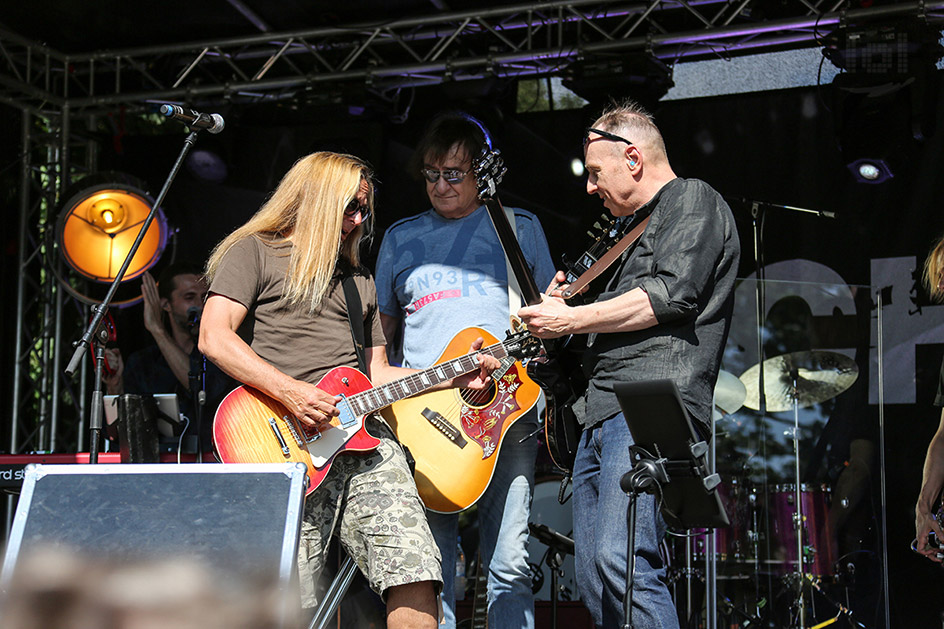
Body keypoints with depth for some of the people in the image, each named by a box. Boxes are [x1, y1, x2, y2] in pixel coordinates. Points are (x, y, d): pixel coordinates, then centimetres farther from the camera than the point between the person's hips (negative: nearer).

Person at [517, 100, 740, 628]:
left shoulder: (694, 201, 2)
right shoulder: (643, 227, 32)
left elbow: (672, 294, -13)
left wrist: (572, 319, -7)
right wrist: (556, 309, 21)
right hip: (603, 416, 10)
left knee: (621, 562, -23)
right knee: (595, 582, 5)